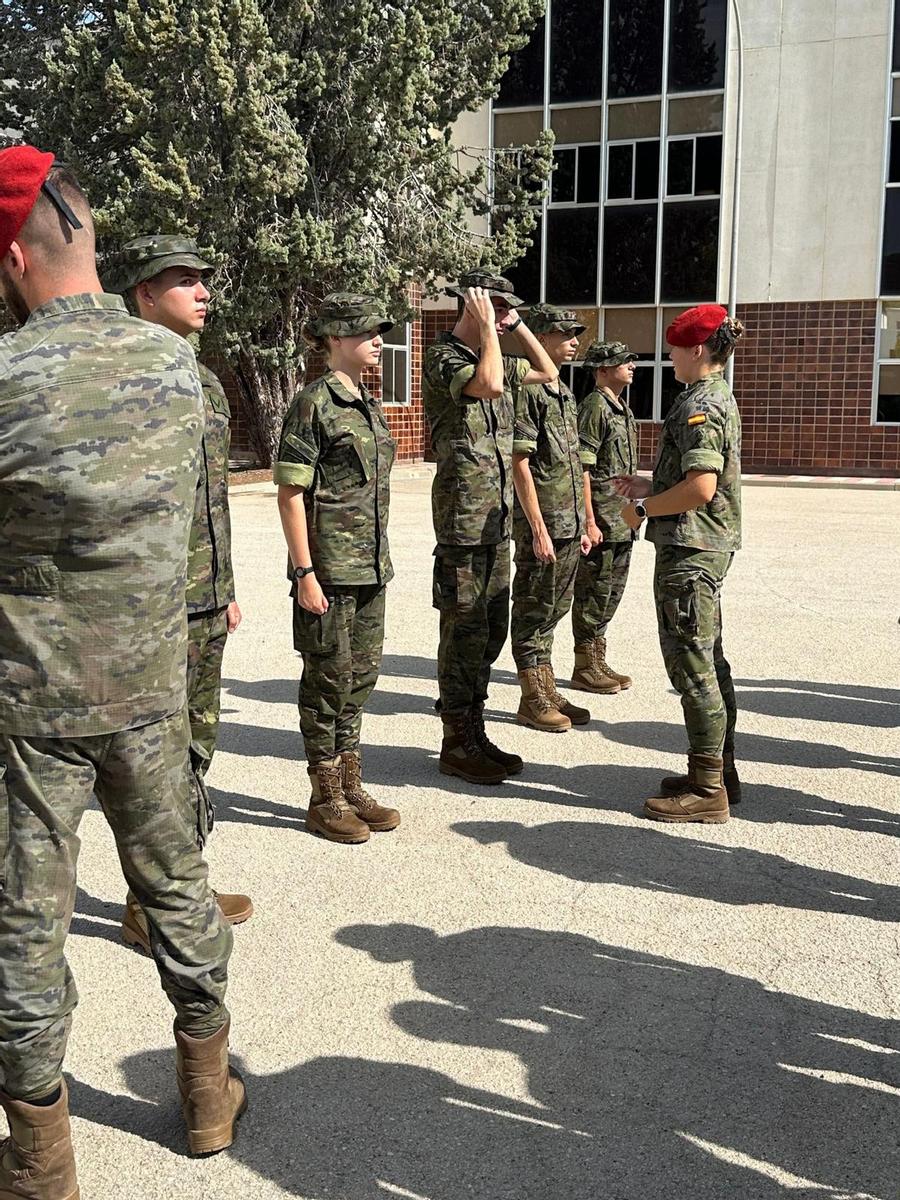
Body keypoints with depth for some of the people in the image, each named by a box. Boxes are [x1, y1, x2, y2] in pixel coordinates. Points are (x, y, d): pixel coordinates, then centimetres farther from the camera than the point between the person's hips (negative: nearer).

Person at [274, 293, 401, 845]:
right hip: (329, 569, -8)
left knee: (361, 677, 13)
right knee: (328, 678, 2)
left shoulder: (368, 404, 14)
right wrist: (305, 572, -18)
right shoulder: (314, 403, -11)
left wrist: (381, 560, 18)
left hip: (372, 568, 8)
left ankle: (352, 788, 26)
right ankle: (325, 799, 15)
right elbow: (291, 493, -14)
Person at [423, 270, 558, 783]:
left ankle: (475, 735, 22)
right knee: (465, 631, -3)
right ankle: (457, 745, 7)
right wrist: (486, 326, -15)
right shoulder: (443, 356, -10)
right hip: (462, 518, -9)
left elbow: (548, 372, 28)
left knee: (491, 629, 12)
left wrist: (517, 325, 17)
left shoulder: (494, 356, 16)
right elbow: (490, 384, -29)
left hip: (497, 518, 9)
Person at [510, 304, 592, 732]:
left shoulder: (565, 395, 16)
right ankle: (533, 700, 10)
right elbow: (520, 465, -16)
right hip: (542, 524, -9)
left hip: (569, 525, 9)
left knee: (552, 612, 15)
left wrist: (583, 525, 18)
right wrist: (538, 529, -19)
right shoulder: (528, 392, -11)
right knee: (533, 612, 1)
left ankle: (548, 692, 24)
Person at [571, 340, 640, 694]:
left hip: (622, 521, 10)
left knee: (611, 592, 14)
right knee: (593, 592, -2)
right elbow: (581, 469, -19)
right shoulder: (593, 408, -14)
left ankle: (598, 662, 24)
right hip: (601, 517, -9)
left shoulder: (622, 408, 16)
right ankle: (584, 668, 7)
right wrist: (589, 522, -21)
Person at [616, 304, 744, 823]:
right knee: (709, 662, 16)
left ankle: (707, 789, 1)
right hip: (710, 545, 11)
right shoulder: (718, 398, 16)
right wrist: (650, 487, 18)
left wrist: (644, 509, -14)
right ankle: (720, 770, 25)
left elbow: (701, 487, -26)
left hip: (690, 548, -11)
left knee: (692, 667, -5)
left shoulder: (700, 405, -16)